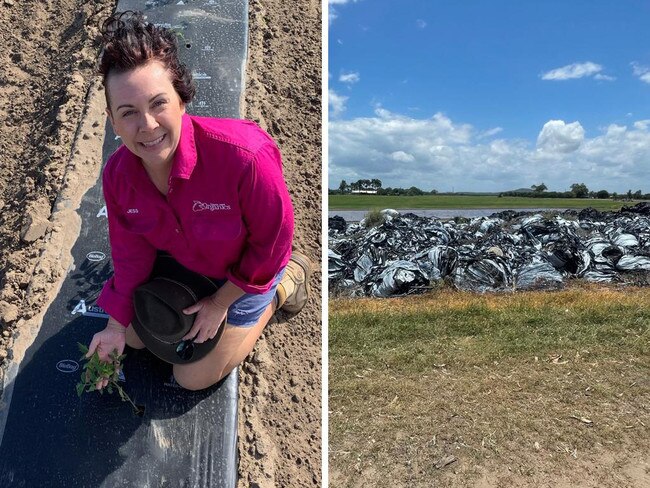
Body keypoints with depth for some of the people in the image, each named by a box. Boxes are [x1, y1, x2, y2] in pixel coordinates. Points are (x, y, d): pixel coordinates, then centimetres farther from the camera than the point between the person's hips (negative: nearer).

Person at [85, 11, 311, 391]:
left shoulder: (244, 156, -41)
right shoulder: (118, 174, -22)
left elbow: (272, 241, -25)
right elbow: (131, 253, -5)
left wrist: (221, 302, -14)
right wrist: (117, 326, -2)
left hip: (248, 267, -5)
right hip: (180, 260, 6)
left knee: (193, 377, 8)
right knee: (136, 339, 21)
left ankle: (283, 285, 16)